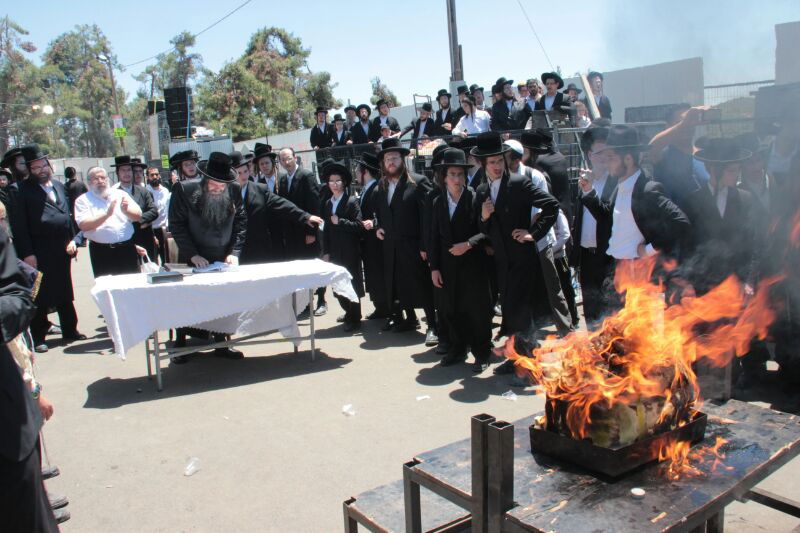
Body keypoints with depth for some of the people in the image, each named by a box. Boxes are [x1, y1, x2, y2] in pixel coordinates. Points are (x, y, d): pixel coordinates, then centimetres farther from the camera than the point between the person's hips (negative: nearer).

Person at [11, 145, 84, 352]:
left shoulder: (59, 186, 12)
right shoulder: (24, 190, -6)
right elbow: (19, 225, -10)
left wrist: (73, 240, 6)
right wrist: (27, 253, -15)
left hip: (62, 250, 6)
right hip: (39, 253, -5)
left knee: (65, 293, 14)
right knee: (40, 296, 3)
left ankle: (70, 330, 25)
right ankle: (38, 337, 13)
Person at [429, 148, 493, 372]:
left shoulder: (475, 198, -8)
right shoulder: (438, 202, 8)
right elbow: (434, 237, 9)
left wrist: (469, 244, -23)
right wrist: (434, 267, 6)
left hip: (473, 264, -5)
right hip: (448, 266, 5)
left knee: (478, 310, 2)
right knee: (451, 310, 12)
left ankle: (481, 354, 16)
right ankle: (458, 349, 28)